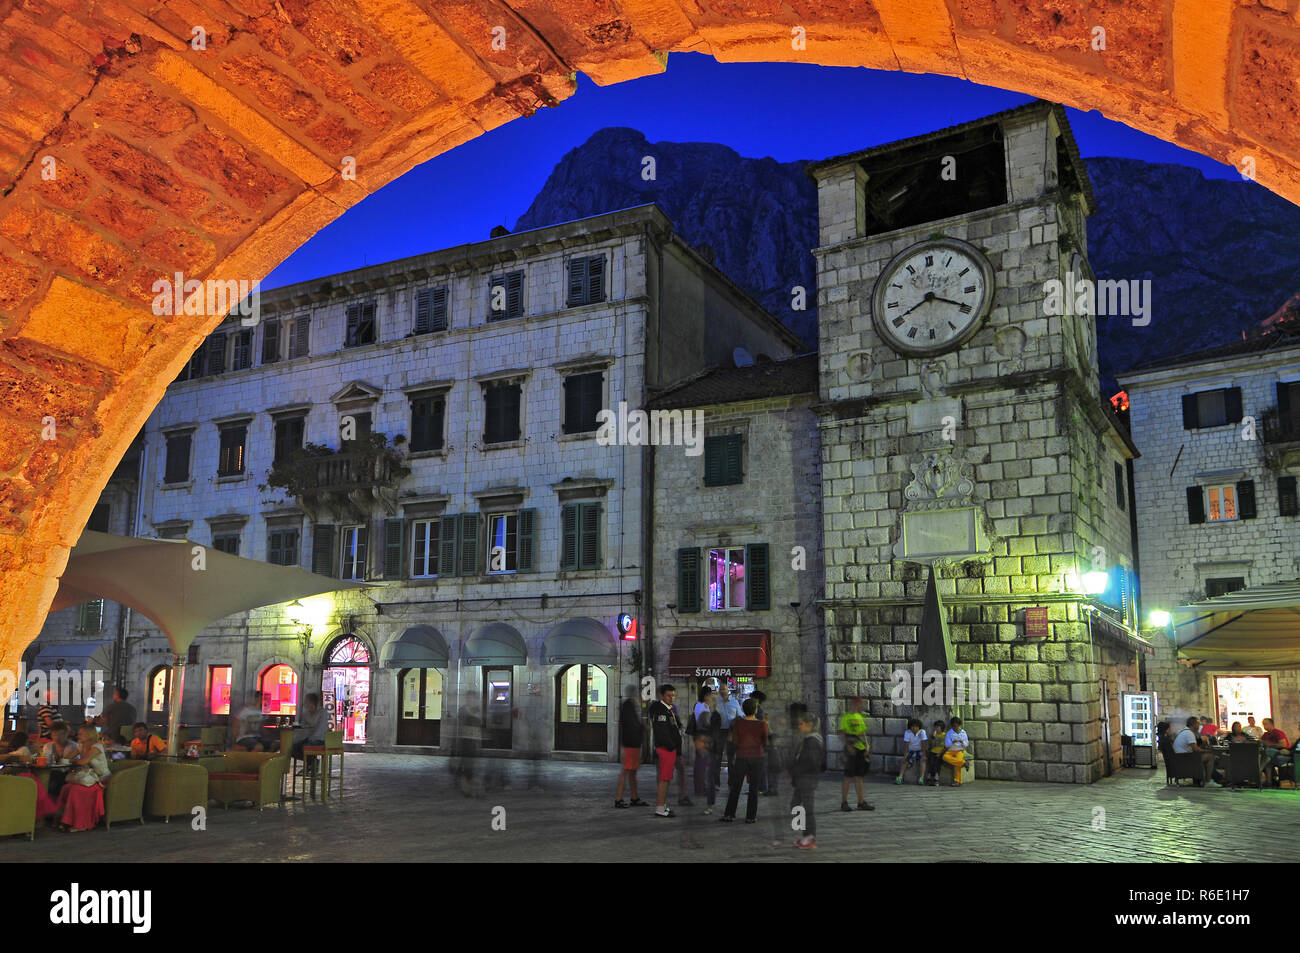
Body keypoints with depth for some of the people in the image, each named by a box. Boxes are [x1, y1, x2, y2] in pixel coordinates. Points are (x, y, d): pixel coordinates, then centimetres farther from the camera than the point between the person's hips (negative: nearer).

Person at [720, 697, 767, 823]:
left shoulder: (738, 722, -9)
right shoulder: (762, 725, -10)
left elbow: (735, 742, -5)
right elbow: (765, 743, 0)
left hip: (742, 757, 0)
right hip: (758, 756, 0)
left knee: (735, 786, 10)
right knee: (754, 788, 8)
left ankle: (729, 814, 12)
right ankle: (750, 816, 10)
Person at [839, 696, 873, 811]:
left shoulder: (860, 717, 15)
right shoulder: (845, 717, -7)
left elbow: (863, 733, 18)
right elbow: (842, 734, -11)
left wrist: (866, 747, 6)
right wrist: (849, 746, -20)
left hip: (861, 750, 7)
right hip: (851, 749, -7)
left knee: (859, 776, 10)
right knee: (848, 776, -4)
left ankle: (861, 802, 14)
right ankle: (844, 803, 3)